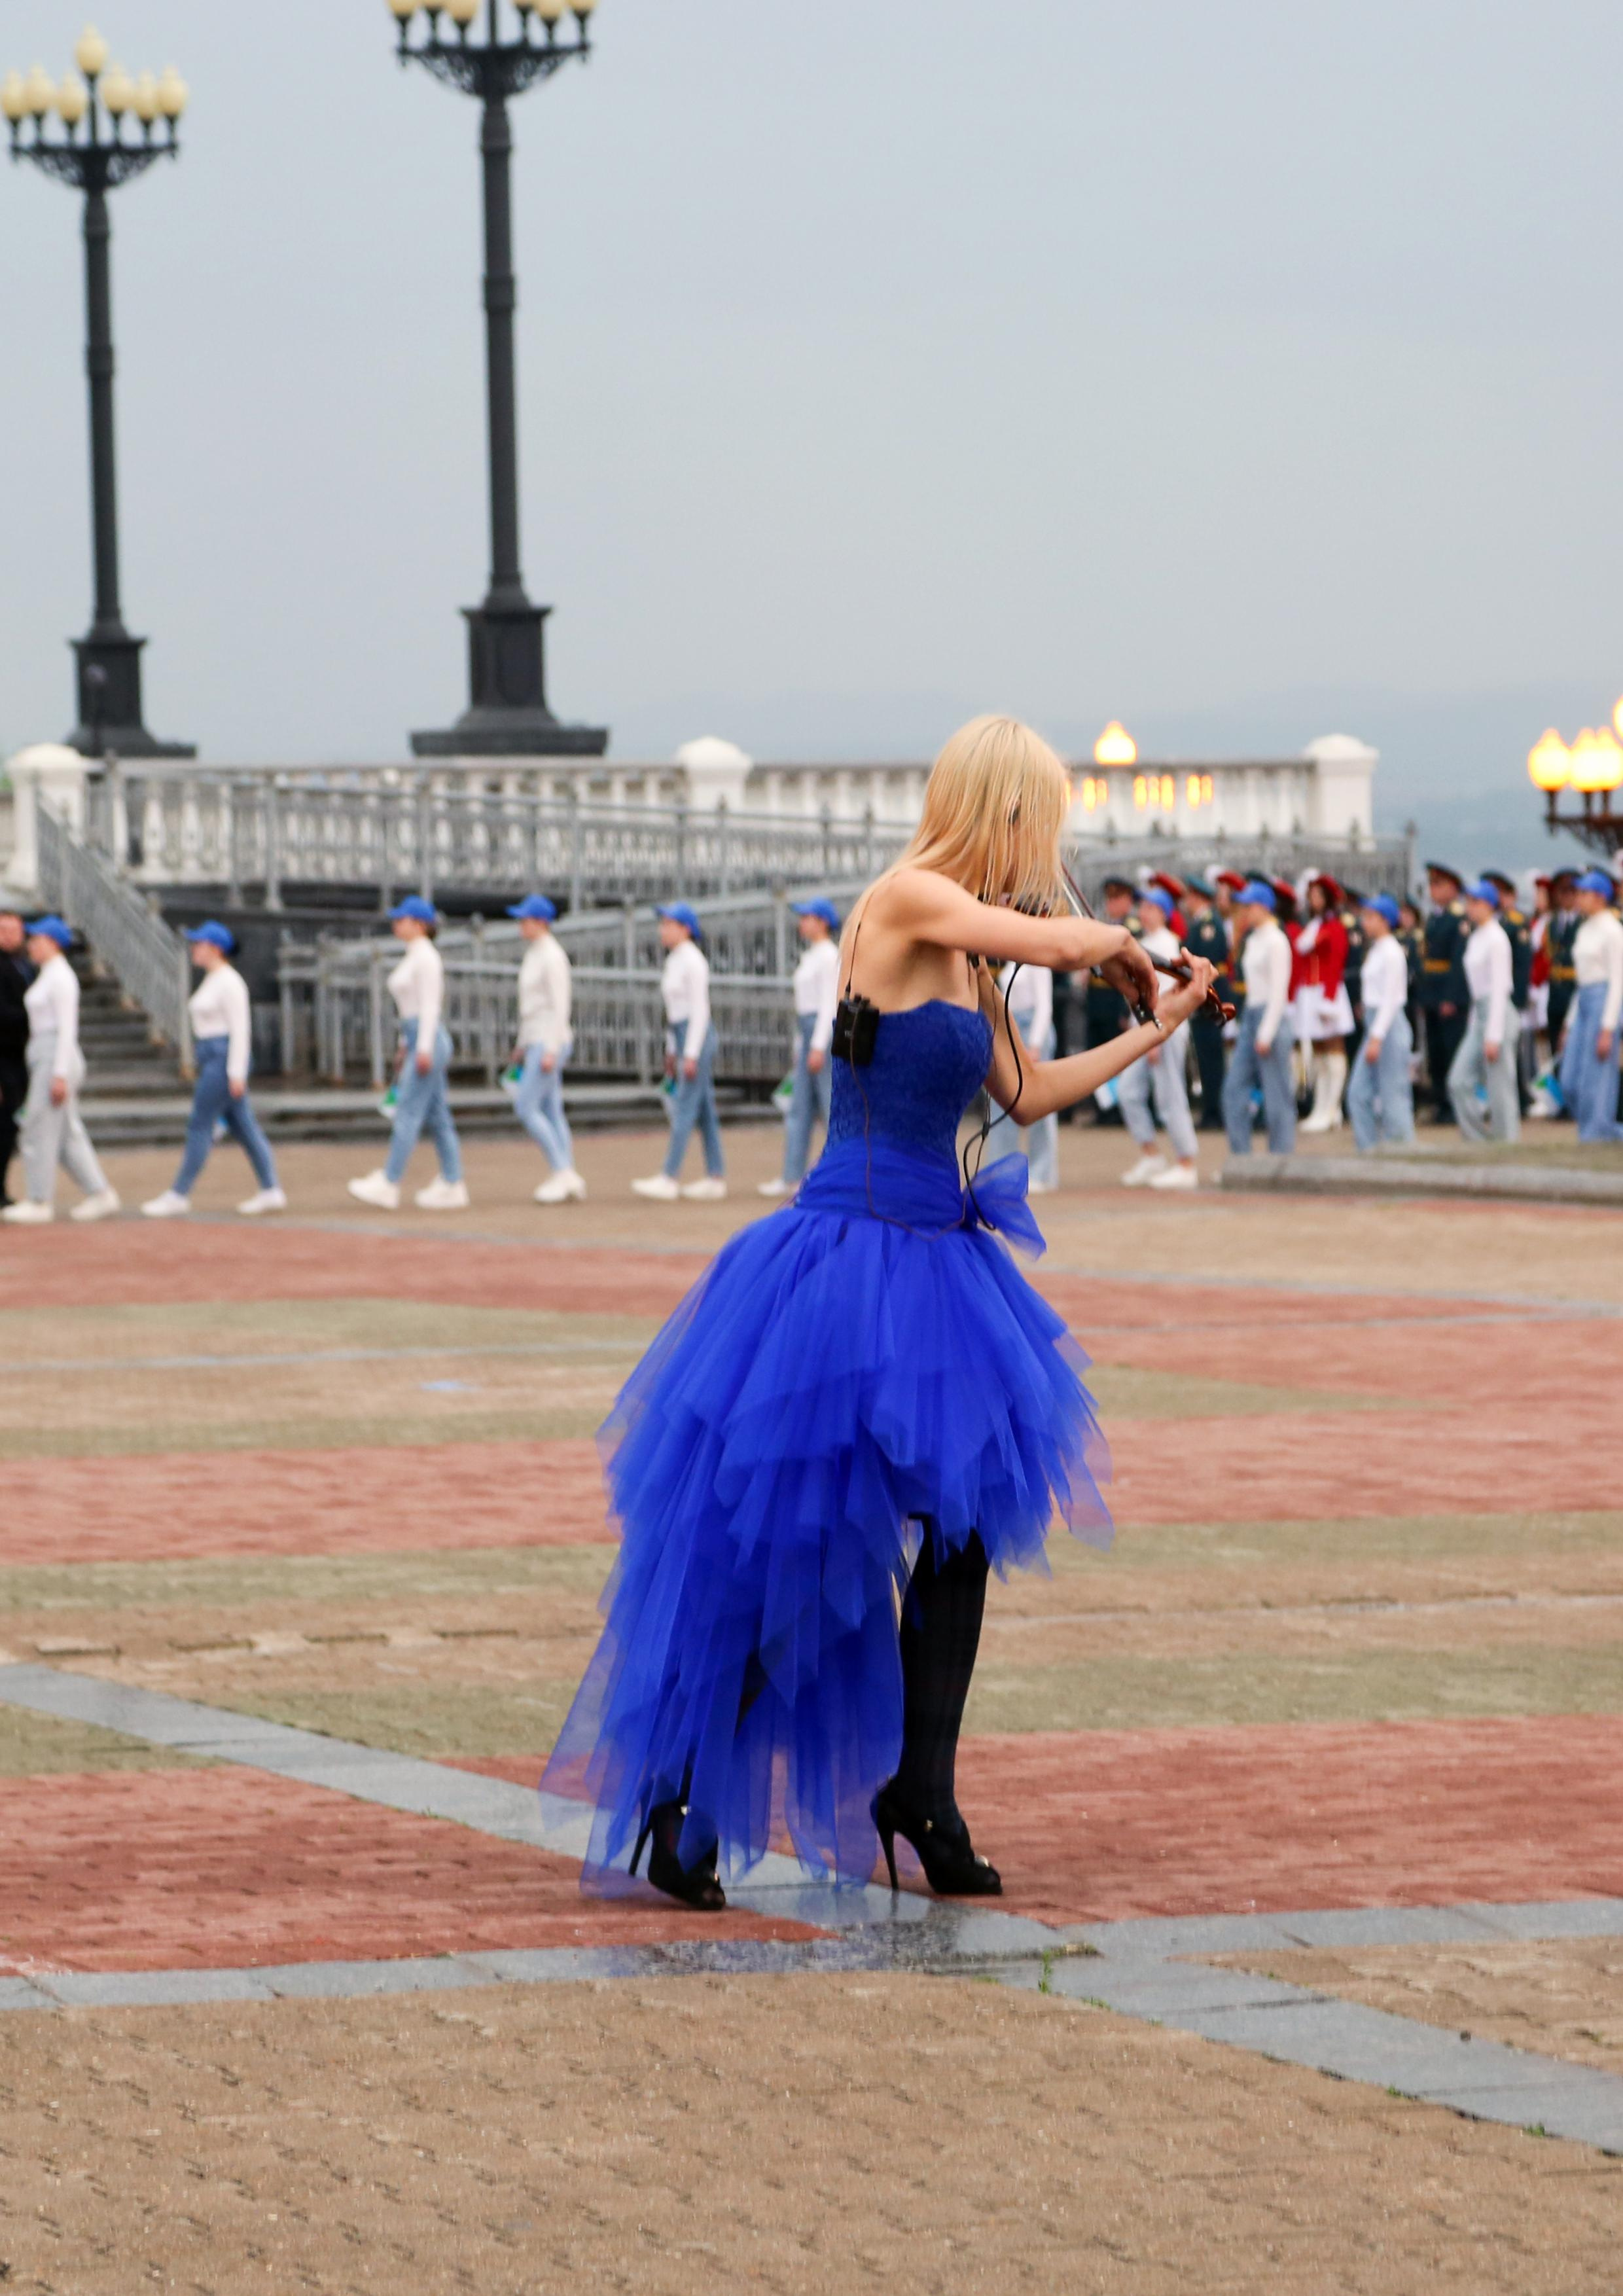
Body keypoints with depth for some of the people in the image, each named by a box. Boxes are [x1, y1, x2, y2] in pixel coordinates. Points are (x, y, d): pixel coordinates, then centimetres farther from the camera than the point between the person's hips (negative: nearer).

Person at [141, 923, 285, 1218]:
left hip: (225, 1058, -10)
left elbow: (240, 1028, -18)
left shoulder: (229, 982, -14)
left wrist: (236, 1073, -22)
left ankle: (179, 1196, -6)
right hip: (212, 1060, 10)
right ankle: (270, 1191, 8)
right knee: (242, 1127, 8)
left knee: (200, 1127, -8)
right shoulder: (211, 980, 16)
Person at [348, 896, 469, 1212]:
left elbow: (431, 1005, -18)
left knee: (408, 1114, -10)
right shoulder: (412, 958, 18)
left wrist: (424, 1049, -22)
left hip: (429, 1039, -10)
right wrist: (405, 1047, 24)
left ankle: (388, 1186, -12)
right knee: (436, 1117, 8)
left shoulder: (426, 957, -11)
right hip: (415, 1039, 10)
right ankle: (453, 1186, 8)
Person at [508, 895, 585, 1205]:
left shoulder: (553, 957, -14)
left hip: (550, 1040, -10)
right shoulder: (533, 954, 15)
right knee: (551, 1111, 8)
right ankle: (569, 1180, 8)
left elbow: (560, 1006, -19)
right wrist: (523, 1046, 23)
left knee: (526, 1107, -12)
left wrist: (550, 1050, -24)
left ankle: (563, 1172, -9)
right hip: (535, 1040, 10)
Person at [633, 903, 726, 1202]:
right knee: (705, 1112, 9)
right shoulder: (673, 961, 15)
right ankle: (716, 1178, 11)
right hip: (682, 1038, 10)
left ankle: (670, 1179, -15)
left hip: (699, 1036, -10)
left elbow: (700, 1010, -16)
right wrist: (671, 1051, 20)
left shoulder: (693, 962, -13)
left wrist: (691, 1054, -18)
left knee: (684, 1110, -11)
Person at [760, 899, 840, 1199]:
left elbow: (828, 1003, -17)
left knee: (831, 1106, -6)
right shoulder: (810, 957, 17)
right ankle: (792, 1178, 7)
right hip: (809, 1032, 10)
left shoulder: (828, 957, -12)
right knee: (799, 1109, 7)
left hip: (824, 1031, -10)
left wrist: (818, 1047, -21)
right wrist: (800, 1045, 21)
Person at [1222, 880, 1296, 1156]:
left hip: (1272, 1018, -9)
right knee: (1234, 1090, 4)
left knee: (1277, 1095, -3)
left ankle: (1282, 1159, 3)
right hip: (1250, 1014, 9)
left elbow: (1279, 991, -15)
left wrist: (1266, 1035, -18)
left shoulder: (1276, 941, -11)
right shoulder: (1253, 940, 15)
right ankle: (1241, 1156, 7)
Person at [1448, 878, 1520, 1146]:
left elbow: (1499, 988, -16)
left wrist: (1493, 1036, -18)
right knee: (1460, 1081, 2)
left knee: (1500, 1086, -3)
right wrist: (1474, 1024, 16)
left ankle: (1508, 1140, 4)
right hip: (1479, 1014, 9)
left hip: (1498, 1013, -9)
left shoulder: (1496, 939, -12)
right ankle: (1479, 1136, 7)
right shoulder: (1476, 939, 14)